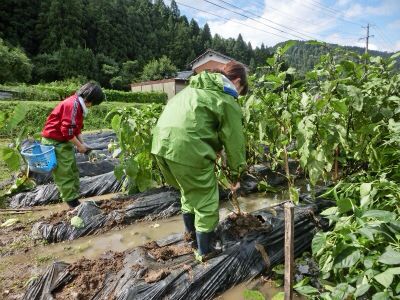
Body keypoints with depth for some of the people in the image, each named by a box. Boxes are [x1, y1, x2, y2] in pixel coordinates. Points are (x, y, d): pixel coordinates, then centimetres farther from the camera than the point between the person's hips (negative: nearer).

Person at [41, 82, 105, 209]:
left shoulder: (78, 105, 10)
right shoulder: (73, 104, -22)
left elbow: (76, 128, 15)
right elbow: (67, 130, -26)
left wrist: (82, 143, 4)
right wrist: (79, 146, -15)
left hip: (64, 141, 10)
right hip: (54, 141, -10)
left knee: (73, 171, 11)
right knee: (65, 173, -5)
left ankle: (74, 198, 19)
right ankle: (72, 202, 1)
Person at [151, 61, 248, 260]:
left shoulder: (195, 87, 25)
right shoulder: (227, 102, 3)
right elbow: (234, 141, 5)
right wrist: (236, 174, 16)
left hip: (161, 142, 8)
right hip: (187, 148, -8)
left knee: (189, 191, 29)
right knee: (206, 199, 12)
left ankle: (190, 231, 47)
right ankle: (204, 250, 27)